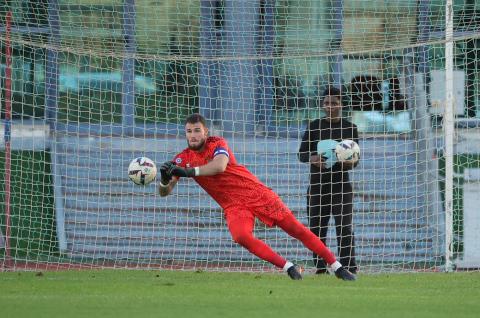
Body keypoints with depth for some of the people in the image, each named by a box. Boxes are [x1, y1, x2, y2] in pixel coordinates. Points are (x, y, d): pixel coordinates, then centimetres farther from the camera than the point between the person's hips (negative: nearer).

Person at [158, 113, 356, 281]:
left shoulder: (217, 144, -11)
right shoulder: (183, 159, -1)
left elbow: (219, 166, -34)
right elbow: (164, 192, -7)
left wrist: (190, 172, -43)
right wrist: (165, 179, -31)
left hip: (255, 192, -2)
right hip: (233, 206, 2)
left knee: (295, 229, -5)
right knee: (241, 236, -30)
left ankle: (337, 267, 5)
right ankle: (288, 268, -21)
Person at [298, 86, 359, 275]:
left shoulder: (349, 128, 6)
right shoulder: (315, 126, 8)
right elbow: (302, 153, 5)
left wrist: (349, 161, -18)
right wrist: (312, 158, -18)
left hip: (340, 185, -2)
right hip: (317, 186, 2)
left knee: (344, 229, -10)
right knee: (316, 229, 0)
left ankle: (349, 267, -12)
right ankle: (321, 268, 6)